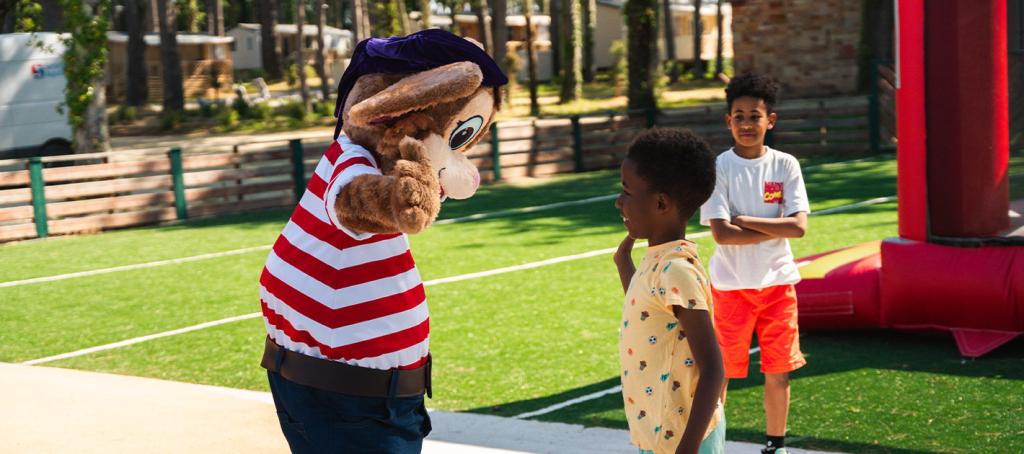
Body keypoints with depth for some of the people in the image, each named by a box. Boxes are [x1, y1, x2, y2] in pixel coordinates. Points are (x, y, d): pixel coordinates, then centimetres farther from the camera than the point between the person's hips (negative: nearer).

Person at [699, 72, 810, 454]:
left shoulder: (785, 165, 1)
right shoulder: (717, 168, -7)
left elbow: (799, 226, -9)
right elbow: (721, 234, -15)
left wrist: (746, 221, -14)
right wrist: (775, 229, -13)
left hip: (778, 283, 2)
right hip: (731, 286, -2)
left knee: (779, 372, 8)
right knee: (720, 372, 2)